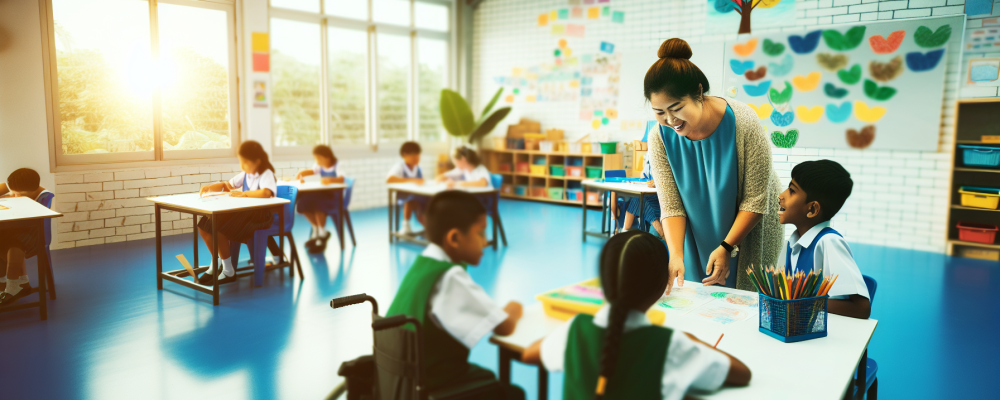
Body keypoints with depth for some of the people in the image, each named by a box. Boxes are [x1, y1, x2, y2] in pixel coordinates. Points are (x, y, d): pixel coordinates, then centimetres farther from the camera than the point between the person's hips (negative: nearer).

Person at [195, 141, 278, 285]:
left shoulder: (266, 174, -11)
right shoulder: (245, 174, 14)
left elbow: (266, 193, -32)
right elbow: (227, 185, 25)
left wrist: (243, 193, -24)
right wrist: (210, 187, 6)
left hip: (261, 214, -9)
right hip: (245, 212, 9)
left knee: (219, 229, -25)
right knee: (204, 226, -1)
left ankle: (228, 272, -9)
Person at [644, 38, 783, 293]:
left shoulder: (743, 123, -25)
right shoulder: (660, 139, -17)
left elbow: (755, 201, -19)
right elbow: (671, 207, -15)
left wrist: (726, 247, -24)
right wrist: (676, 255, -28)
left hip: (750, 231, -2)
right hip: (700, 233, 2)